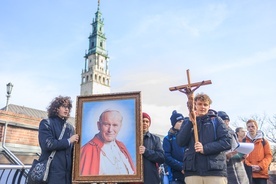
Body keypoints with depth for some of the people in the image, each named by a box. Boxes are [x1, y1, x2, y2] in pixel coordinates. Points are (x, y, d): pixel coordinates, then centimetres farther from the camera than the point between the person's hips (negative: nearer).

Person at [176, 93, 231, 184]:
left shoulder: (216, 121, 11)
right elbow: (180, 142, 0)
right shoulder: (188, 122, 16)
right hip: (192, 172, 1)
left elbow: (227, 142, -2)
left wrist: (205, 148, -13)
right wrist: (191, 121, -7)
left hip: (215, 171, -1)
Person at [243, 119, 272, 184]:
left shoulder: (264, 141, 10)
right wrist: (249, 166, -12)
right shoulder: (243, 141, 8)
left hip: (262, 173, 1)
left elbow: (269, 155, 6)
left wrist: (261, 166, -9)